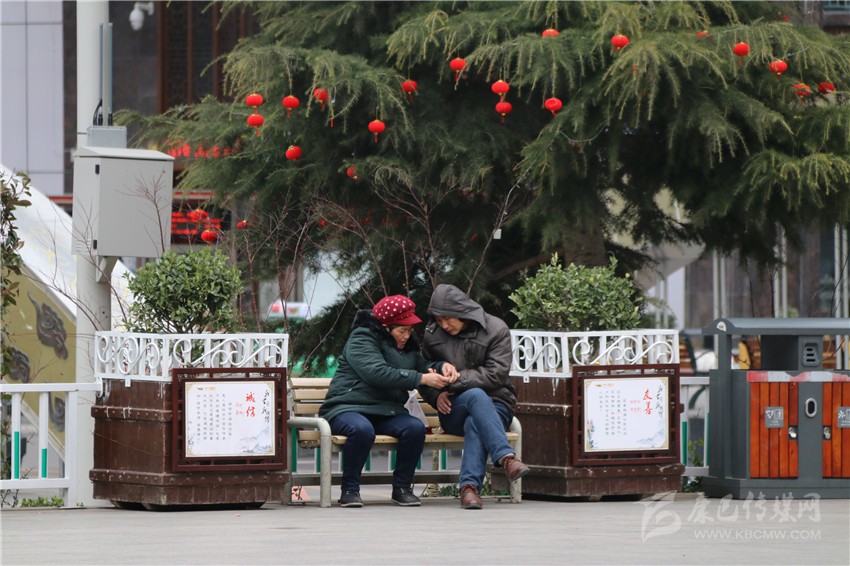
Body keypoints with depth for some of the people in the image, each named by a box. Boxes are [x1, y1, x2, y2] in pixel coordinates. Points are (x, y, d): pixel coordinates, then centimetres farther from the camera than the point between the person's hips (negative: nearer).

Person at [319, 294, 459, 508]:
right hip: (348, 408, -6)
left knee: (415, 428, -25)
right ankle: (350, 490, -23)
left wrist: (442, 367, 1)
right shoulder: (362, 339, -8)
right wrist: (422, 379, -24)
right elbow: (377, 373, -23)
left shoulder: (407, 344, 19)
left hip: (386, 412, 6)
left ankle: (402, 487, -9)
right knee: (362, 430, -41)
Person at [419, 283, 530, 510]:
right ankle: (506, 457, -51)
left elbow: (496, 374, -12)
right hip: (454, 411, 1)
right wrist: (437, 395, -9)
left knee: (475, 424, -38)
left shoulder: (496, 329, -2)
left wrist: (457, 380, -18)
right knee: (477, 396, -37)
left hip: (495, 405, -1)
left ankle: (470, 486, -47)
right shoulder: (432, 335, 6)